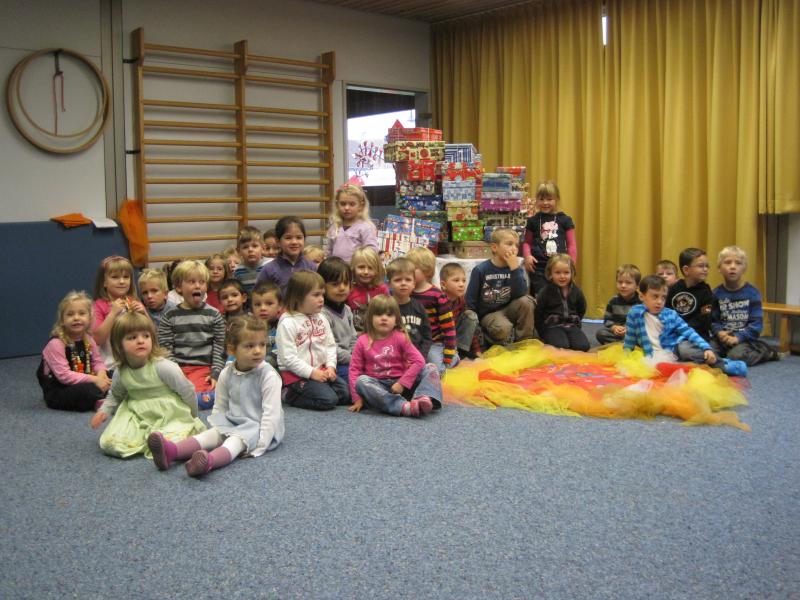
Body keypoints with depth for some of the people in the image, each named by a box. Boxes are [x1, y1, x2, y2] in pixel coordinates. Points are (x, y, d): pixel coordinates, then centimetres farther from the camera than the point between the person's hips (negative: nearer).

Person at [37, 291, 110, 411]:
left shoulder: (88, 340, 5)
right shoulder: (56, 344, -17)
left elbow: (98, 362, 11)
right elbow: (64, 376, -23)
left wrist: (101, 373, -14)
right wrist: (93, 379, -25)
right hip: (57, 392, -8)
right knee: (87, 390, -35)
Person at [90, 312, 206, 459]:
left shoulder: (163, 367, -17)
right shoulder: (121, 373, -1)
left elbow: (187, 392, -5)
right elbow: (115, 396, 21)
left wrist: (191, 417, 8)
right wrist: (104, 411, 2)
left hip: (171, 417, -4)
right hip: (138, 418, 4)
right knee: (109, 443, -17)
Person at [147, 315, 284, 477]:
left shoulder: (268, 375, -15)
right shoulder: (226, 374, 1)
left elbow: (271, 412, -18)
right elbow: (219, 408, 13)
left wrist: (261, 446, -22)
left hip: (259, 426, -5)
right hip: (232, 421, 5)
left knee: (237, 439, -32)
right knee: (212, 434, -20)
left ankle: (209, 461, -62)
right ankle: (171, 451, -43)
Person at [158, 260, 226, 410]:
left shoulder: (213, 315, 8)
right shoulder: (170, 317, 9)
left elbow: (219, 348, 6)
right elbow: (166, 350, 5)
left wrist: (215, 374, -5)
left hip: (203, 366, -2)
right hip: (177, 367, 2)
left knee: (195, 390, -33)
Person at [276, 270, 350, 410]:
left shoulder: (321, 319, 8)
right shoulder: (287, 323, -15)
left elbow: (330, 346, 9)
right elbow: (288, 357, -18)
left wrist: (331, 366, -8)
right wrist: (311, 372, -19)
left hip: (321, 370, 8)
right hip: (296, 374, -8)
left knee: (347, 394, -3)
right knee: (329, 399, -21)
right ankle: (292, 396, 0)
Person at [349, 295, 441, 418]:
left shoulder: (400, 338, -2)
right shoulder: (363, 341, 0)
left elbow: (418, 361, -10)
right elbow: (355, 369, -1)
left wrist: (402, 383, -17)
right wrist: (357, 398, -9)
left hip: (400, 384, 1)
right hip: (377, 386, -1)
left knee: (430, 368, -15)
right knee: (361, 381, -32)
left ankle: (423, 399, -46)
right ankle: (404, 407, -45)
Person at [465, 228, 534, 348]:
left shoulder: (516, 267, -3)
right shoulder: (480, 270, -12)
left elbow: (520, 294, -20)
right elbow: (470, 301, -7)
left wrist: (515, 268, -25)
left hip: (508, 310, 4)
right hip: (488, 314, -4)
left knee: (526, 301, -25)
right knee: (504, 328, -35)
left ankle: (524, 342, -10)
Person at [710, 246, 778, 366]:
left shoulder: (752, 293, -3)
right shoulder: (716, 293, 3)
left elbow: (756, 322, -7)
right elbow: (713, 320, 2)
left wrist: (738, 337, -18)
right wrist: (719, 332, -19)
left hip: (744, 338, -2)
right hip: (723, 337, 2)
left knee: (736, 356, -30)